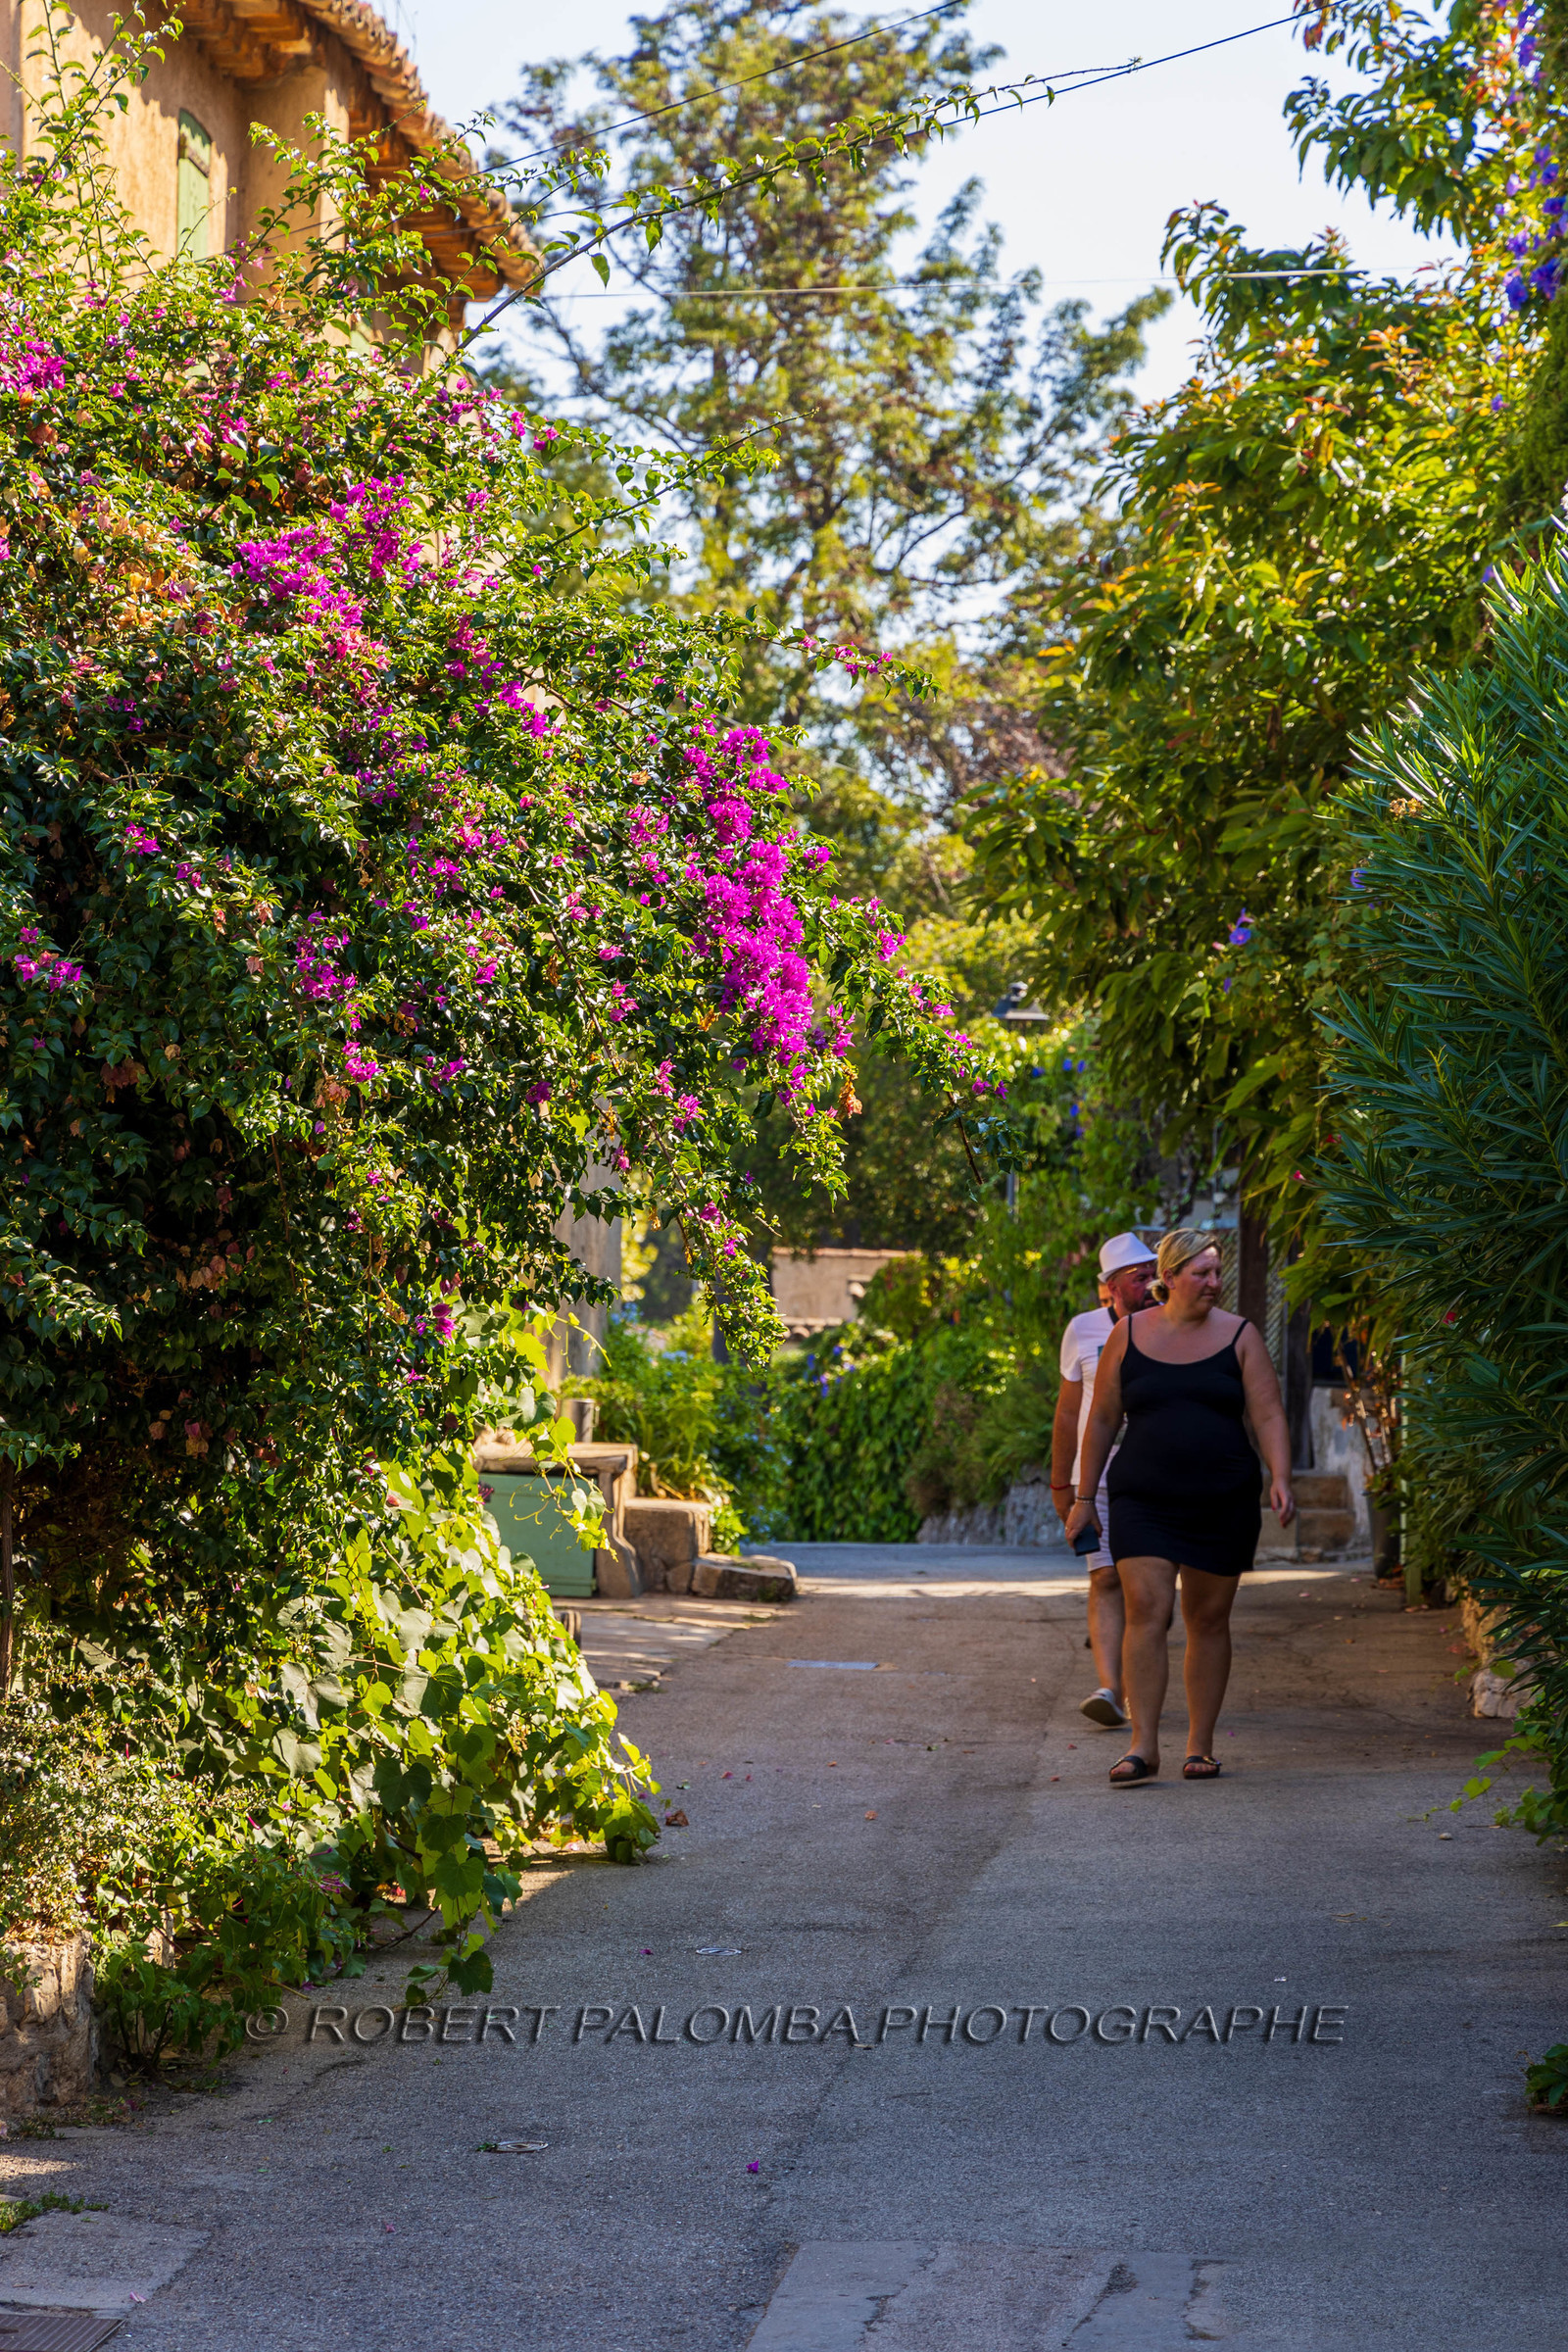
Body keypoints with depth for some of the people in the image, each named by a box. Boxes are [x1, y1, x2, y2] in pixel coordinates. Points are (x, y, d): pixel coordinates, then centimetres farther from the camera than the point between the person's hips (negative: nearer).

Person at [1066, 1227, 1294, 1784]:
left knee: (1208, 1619, 6)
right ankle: (1143, 1745, -12)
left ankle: (1200, 1745, 16)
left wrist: (1280, 1479, -17)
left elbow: (1268, 1416, -2)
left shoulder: (1239, 1336, 3)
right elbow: (1102, 1419, 9)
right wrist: (1084, 1496, 7)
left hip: (1222, 1504, 1)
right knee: (1146, 1611, -13)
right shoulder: (1129, 1334, 4)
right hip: (1143, 1502, -1)